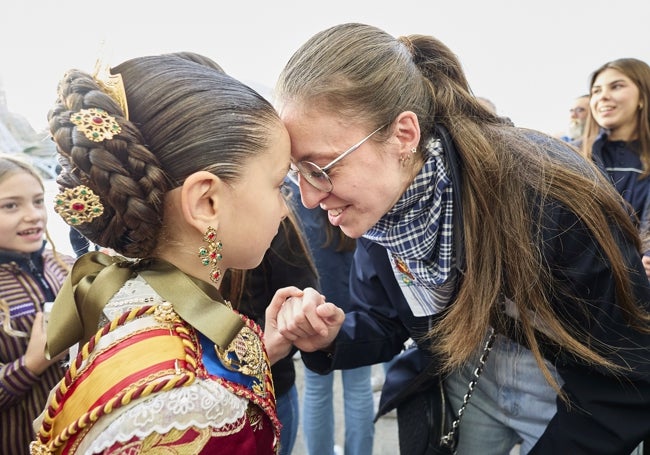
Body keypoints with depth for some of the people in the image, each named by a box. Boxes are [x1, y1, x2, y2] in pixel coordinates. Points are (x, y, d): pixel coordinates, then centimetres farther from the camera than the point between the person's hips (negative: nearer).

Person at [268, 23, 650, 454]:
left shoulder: (550, 201, -35)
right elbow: (385, 323, -5)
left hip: (578, 409, -3)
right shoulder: (378, 208, -18)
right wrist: (335, 338, -26)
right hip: (465, 390, 4)